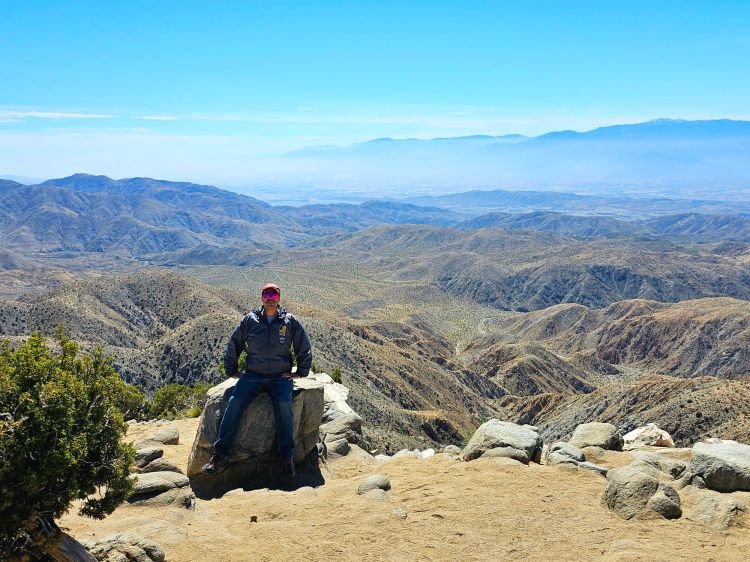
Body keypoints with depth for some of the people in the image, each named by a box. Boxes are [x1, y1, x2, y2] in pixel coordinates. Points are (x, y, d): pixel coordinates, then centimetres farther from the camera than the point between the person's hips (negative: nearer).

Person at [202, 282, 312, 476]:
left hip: (281, 376, -1)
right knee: (234, 402, -22)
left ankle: (288, 457, -21)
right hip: (252, 375, 1)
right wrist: (231, 371, 10)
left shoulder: (290, 322, 4)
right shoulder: (249, 320, 6)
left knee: (284, 404, -29)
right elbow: (233, 345, 14)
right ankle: (220, 455, -19)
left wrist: (301, 372, 5)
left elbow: (305, 348, 12)